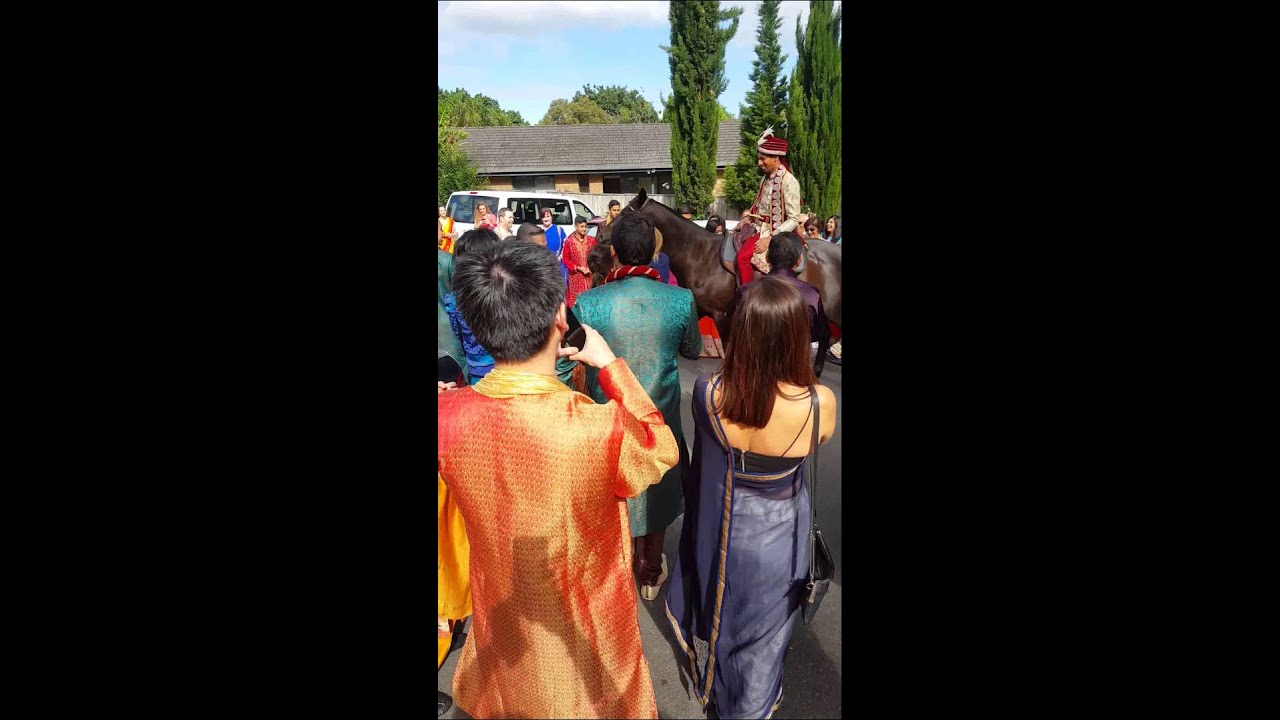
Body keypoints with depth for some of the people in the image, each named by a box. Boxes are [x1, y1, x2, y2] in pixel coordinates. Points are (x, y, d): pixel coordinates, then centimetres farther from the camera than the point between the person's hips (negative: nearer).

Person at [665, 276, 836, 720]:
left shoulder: (707, 393, -28)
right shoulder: (820, 404, -32)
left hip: (718, 531, 2)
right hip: (774, 541, -2)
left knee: (719, 613, 32)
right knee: (761, 633, 26)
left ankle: (711, 684, 62)